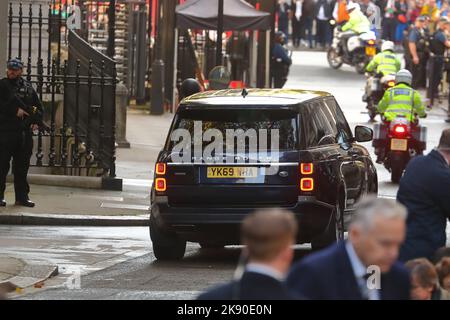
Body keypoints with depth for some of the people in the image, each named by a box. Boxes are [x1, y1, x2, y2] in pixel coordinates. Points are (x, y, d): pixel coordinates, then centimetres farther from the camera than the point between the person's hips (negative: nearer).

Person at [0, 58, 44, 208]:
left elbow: (39, 107, 18)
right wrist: (15, 110, -16)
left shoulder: (28, 87, 14)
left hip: (25, 132, 4)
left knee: (22, 167, 8)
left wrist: (36, 122, 4)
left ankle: (22, 196, 14)